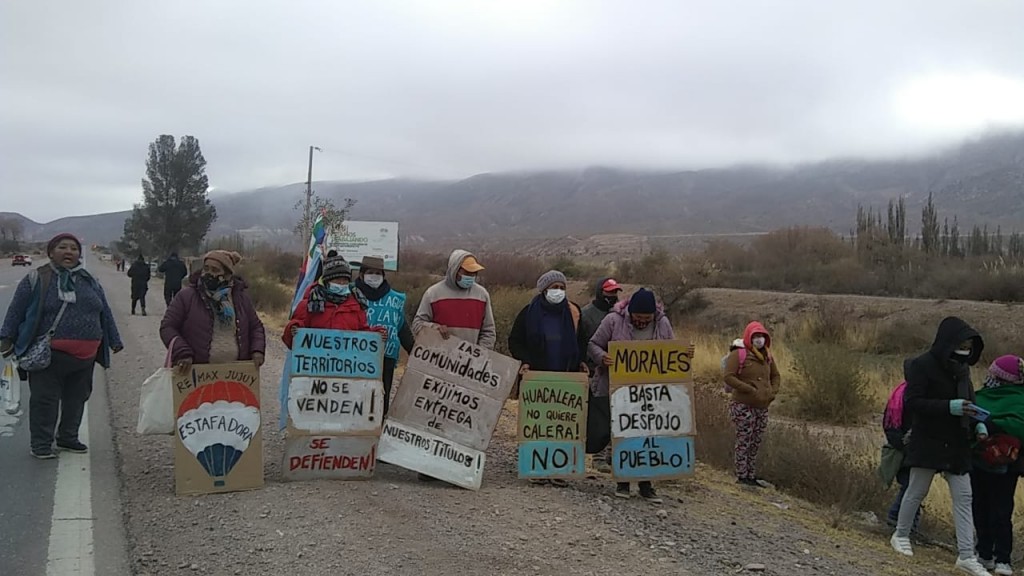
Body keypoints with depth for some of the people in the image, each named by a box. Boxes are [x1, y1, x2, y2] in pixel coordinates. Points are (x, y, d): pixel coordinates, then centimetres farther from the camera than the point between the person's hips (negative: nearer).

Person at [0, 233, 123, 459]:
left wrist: (114, 341, 18)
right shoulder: (36, 279, -1)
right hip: (48, 355, -5)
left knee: (77, 398, 13)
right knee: (45, 399, -1)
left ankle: (68, 438, 28)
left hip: (84, 355, 5)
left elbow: (105, 314, 17)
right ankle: (41, 444, 10)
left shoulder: (90, 282, 12)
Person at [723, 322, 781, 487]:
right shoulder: (738, 354, -9)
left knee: (756, 443, 10)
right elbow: (728, 377, -16)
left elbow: (775, 376, 23)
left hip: (762, 408, 6)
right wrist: (750, 389, -19)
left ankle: (751, 475, 20)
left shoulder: (767, 356, 11)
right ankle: (741, 476, 6)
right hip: (743, 407, -6)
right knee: (744, 442, -2)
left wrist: (773, 392, 5)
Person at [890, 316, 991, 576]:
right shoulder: (923, 365, -15)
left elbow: (968, 400, 17)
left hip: (957, 445, 7)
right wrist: (950, 407, -28)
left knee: (963, 497, 3)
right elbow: (911, 402, -20)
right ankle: (901, 535, 27)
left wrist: (978, 424, -1)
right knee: (917, 491, 7)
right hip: (927, 442, -6)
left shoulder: (962, 368, 7)